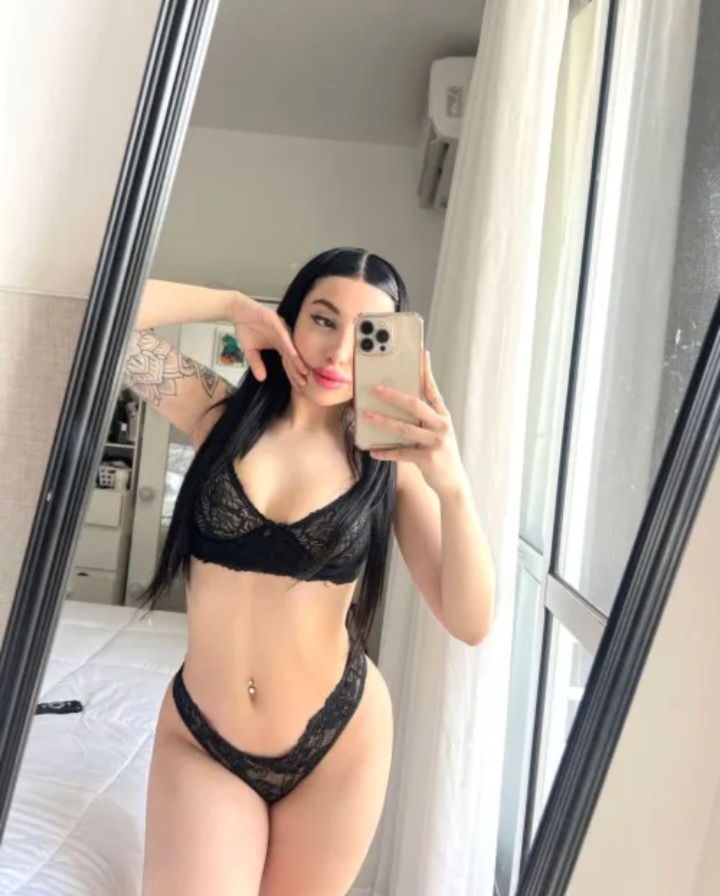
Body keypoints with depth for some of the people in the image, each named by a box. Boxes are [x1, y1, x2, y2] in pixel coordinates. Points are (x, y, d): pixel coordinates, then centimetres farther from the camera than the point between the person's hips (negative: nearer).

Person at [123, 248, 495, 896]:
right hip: (199, 738, 0)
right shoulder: (223, 412, -4)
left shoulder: (390, 460, -7)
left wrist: (451, 483, -31)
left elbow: (469, 622, -17)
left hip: (336, 743, 0)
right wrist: (237, 306, -12)